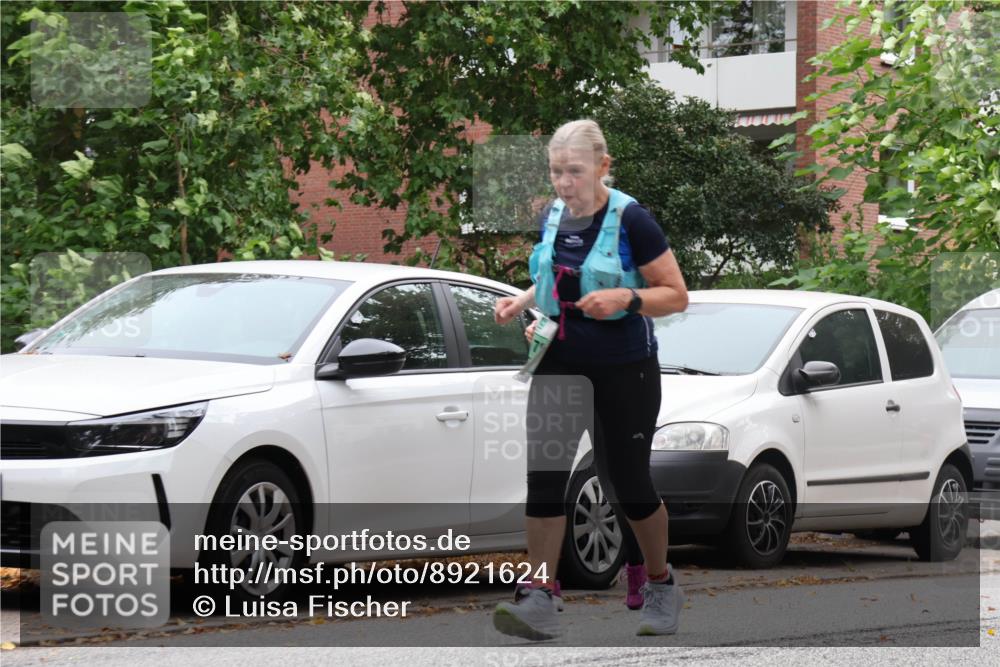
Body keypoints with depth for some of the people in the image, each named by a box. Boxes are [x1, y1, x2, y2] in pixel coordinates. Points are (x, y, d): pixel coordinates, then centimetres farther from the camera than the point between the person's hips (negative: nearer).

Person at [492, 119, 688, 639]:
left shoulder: (631, 221, -14)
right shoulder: (551, 217, 4)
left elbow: (676, 296, -11)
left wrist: (624, 297, -28)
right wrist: (522, 302, 3)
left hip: (623, 368, -5)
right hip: (559, 361, 5)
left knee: (627, 482, 4)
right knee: (544, 474, -9)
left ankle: (661, 584, 28)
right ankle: (538, 600, -11)